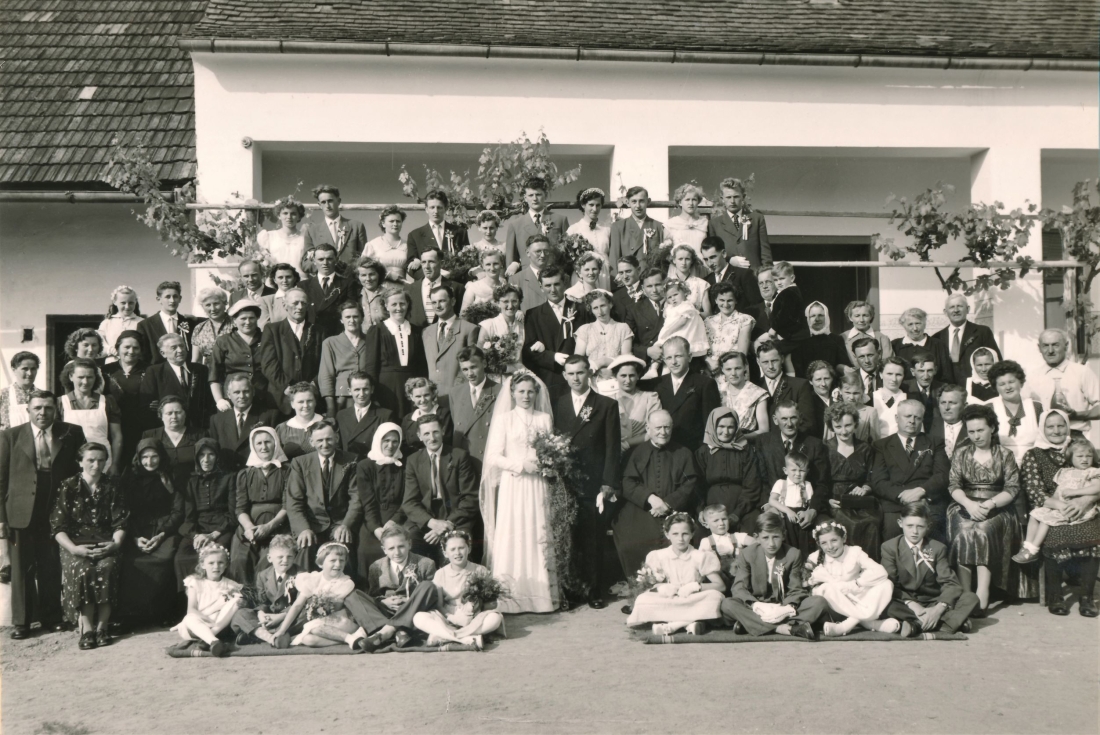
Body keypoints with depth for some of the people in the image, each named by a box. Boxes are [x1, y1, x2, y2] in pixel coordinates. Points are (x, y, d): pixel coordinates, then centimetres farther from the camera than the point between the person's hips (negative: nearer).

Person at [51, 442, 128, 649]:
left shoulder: (111, 486, 11)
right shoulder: (68, 487, 5)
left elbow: (120, 522, 7)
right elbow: (58, 526, -1)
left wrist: (115, 543, -13)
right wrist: (73, 549, -17)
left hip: (105, 544, 1)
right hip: (76, 544, -1)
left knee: (107, 567, -32)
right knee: (83, 570, -33)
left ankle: (102, 626, -25)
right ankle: (86, 629, -28)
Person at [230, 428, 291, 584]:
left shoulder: (286, 470, 10)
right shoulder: (244, 474, 21)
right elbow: (240, 507, 10)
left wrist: (268, 526, -13)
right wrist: (249, 528, -11)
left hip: (277, 528, -3)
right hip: (249, 527, 3)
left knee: (267, 562, -30)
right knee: (238, 561, -26)